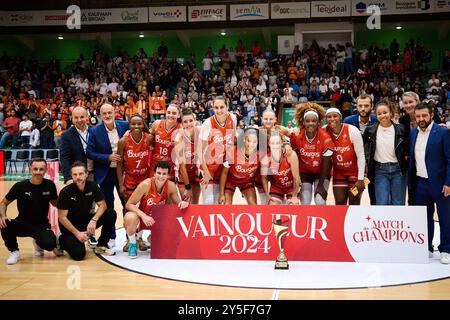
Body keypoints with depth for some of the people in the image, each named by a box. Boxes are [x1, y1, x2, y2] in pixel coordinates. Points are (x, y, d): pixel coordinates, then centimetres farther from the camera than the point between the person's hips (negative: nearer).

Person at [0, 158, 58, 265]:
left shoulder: (50, 185, -7)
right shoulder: (20, 186, -11)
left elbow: (54, 203, 11)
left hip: (42, 225, 0)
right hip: (23, 223, 0)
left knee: (50, 244, -29)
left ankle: (38, 244, 12)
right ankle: (14, 252, -4)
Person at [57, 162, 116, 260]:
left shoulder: (92, 186, -8)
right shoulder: (66, 192, -19)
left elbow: (102, 205, -8)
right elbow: (62, 217, -16)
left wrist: (94, 220, -26)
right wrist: (77, 233, -21)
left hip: (86, 220, 5)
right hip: (70, 226, -4)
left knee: (111, 214, -17)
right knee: (79, 254, -24)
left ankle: (101, 246, 0)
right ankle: (61, 241, 9)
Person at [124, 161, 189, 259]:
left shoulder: (171, 186, -14)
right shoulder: (145, 184, -25)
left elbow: (177, 203, 1)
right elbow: (129, 204, -20)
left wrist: (183, 203, -24)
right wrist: (143, 215, -35)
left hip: (158, 220, 5)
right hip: (141, 217, -4)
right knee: (130, 218, -36)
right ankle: (133, 245, -5)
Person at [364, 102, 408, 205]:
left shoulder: (400, 129, -3)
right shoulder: (370, 130, -2)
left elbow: (407, 149, 8)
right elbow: (364, 147, 13)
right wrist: (367, 164, 9)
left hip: (398, 169, 0)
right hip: (380, 170, 0)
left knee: (398, 204, 5)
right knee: (382, 204, -4)